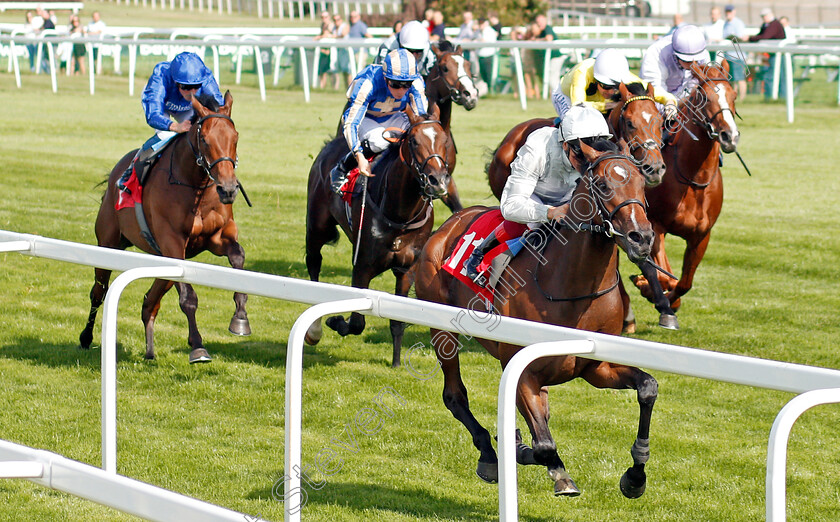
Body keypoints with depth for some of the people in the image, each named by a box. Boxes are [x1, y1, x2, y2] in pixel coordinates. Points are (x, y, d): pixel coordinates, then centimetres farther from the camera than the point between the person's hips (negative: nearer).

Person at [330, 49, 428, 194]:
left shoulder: (416, 85, -26)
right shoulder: (367, 85, -37)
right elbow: (350, 123, -39)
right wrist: (359, 157, -50)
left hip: (392, 118, 4)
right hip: (364, 119, -4)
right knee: (380, 139, -38)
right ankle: (340, 171, -17)